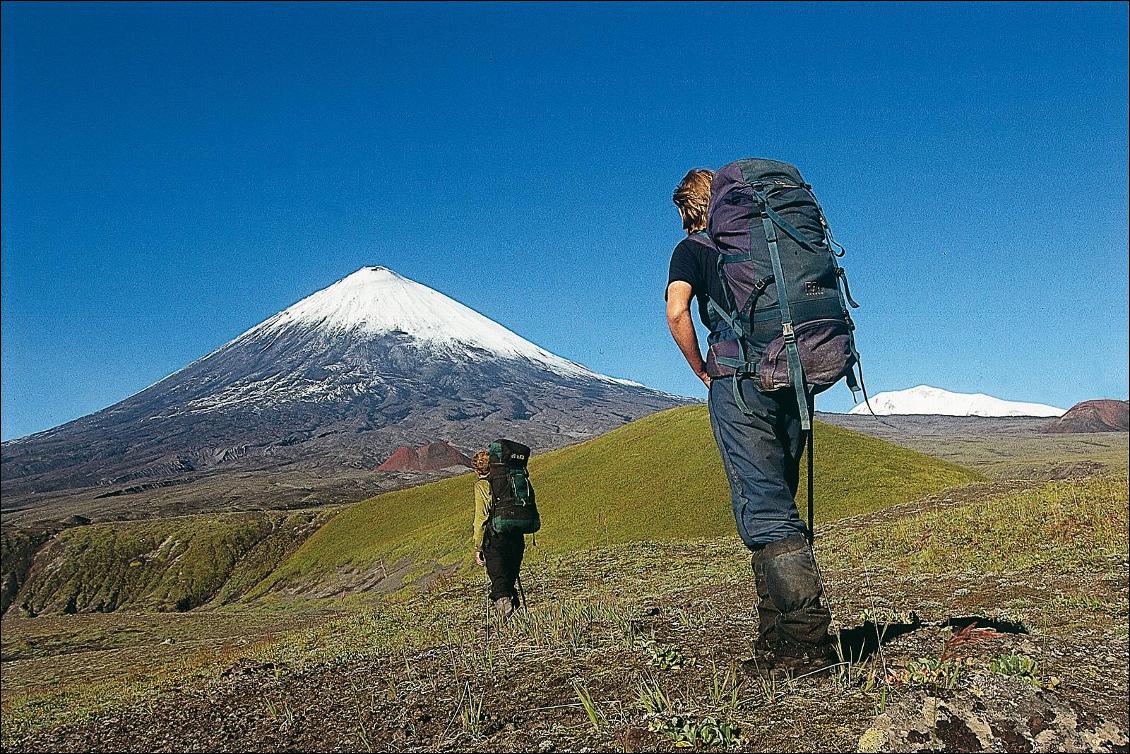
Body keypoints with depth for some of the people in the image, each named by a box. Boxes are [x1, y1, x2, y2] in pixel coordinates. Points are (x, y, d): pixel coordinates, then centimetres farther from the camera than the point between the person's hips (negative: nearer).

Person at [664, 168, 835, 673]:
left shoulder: (691, 249, 6)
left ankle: (808, 640, -13)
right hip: (792, 381, 6)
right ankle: (776, 639, 14)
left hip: (739, 381, -6)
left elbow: (677, 312, -12)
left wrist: (702, 371, 0)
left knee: (765, 513, -8)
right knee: (776, 506, 11)